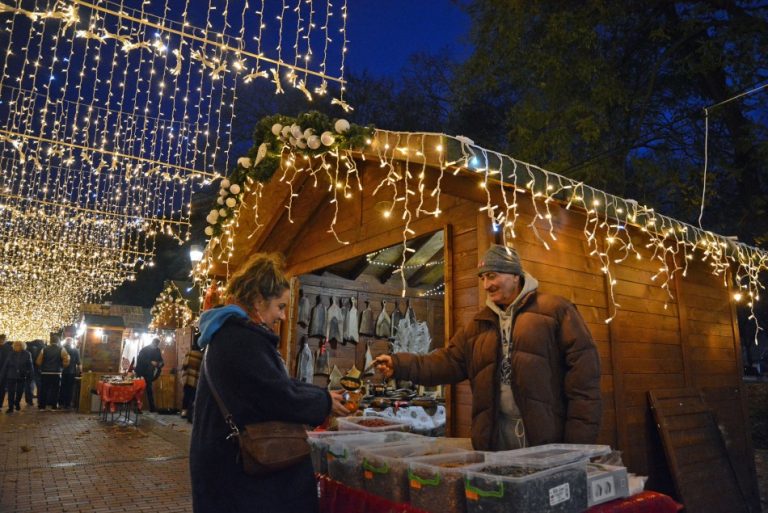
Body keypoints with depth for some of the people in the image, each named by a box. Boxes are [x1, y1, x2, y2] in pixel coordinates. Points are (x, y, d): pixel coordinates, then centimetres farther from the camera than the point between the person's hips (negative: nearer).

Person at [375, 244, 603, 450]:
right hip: (496, 434, 5)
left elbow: (583, 368, -7)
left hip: (549, 435, -4)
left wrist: (580, 434, -12)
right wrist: (399, 364, -5)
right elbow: (447, 361, 9)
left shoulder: (553, 309, -1)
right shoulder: (480, 324, 15)